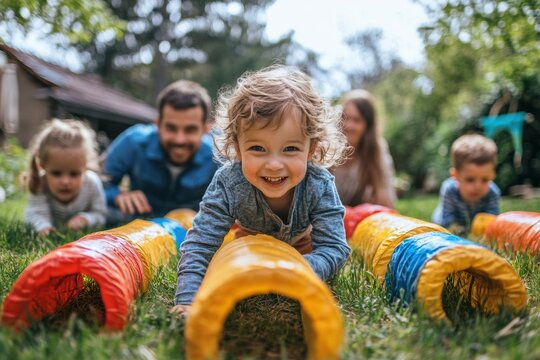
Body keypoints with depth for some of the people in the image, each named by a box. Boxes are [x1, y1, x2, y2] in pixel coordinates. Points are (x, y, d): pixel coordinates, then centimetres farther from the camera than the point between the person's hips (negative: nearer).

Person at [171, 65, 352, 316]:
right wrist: (187, 301, -52)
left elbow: (334, 249, -40)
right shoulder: (227, 185, -43)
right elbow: (199, 246, -40)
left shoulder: (319, 186, -42)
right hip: (250, 235, 1)